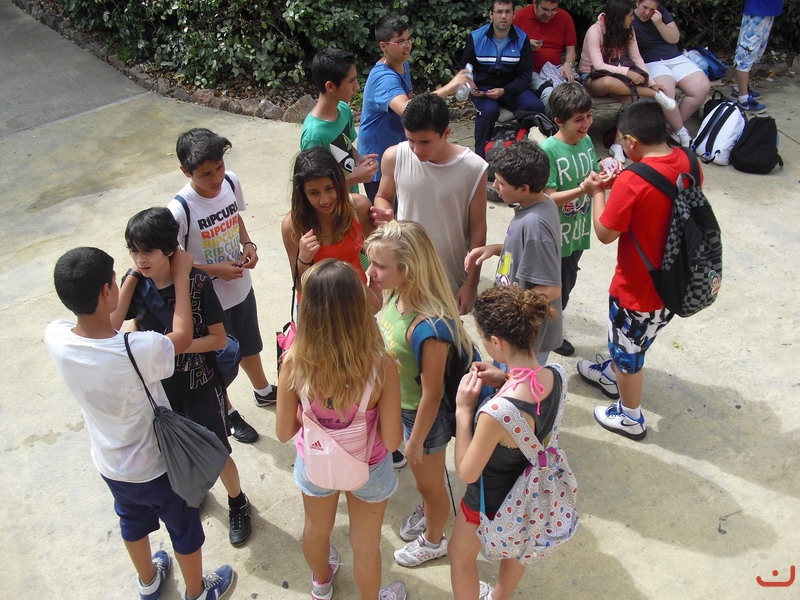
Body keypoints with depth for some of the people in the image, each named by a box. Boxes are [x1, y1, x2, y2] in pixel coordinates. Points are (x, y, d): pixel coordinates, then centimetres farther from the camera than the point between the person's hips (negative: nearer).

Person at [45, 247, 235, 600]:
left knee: (133, 522, 33)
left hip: (110, 465, 5)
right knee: (184, 531, 24)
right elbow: (182, 337, -17)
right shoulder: (138, 351, -39)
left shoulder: (55, 337, -24)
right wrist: (181, 275, -10)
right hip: (158, 466, -5)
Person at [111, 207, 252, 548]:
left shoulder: (197, 282, -21)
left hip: (200, 385, -4)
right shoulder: (135, 283, -10)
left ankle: (237, 503, 37)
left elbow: (219, 339, -17)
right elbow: (110, 327, -23)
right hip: (158, 386, 4)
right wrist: (131, 277, -24)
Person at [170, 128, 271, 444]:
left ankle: (263, 391, 57)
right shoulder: (180, 210, -30)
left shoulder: (231, 182, -13)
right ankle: (227, 413, 45)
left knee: (249, 345, 29)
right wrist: (214, 270, -24)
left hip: (241, 286, 5)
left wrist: (248, 244, -10)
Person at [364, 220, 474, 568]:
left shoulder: (429, 325, -37)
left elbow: (432, 392, -27)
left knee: (429, 483, 22)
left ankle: (433, 540, 50)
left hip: (424, 415, -7)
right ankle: (426, 512, 63)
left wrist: (416, 441, -16)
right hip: (400, 406, 7)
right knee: (420, 478, 34)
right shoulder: (394, 295, -15)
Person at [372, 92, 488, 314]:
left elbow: (477, 229, -8)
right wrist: (384, 214, -18)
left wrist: (471, 283, -4)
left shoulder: (473, 168, -17)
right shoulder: (394, 157, -13)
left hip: (452, 278, -1)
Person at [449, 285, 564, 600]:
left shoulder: (497, 413, -44)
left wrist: (463, 409, -25)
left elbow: (466, 472, -27)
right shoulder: (556, 376, -23)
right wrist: (505, 381, -12)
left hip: (492, 500, -7)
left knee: (460, 556, 26)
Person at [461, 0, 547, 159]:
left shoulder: (522, 39, -3)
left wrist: (504, 91, -21)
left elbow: (525, 76, -4)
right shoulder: (476, 38, -4)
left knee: (536, 107, -26)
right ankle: (480, 154, -18)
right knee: (489, 110, -35)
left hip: (512, 87, 2)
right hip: (483, 88, -1)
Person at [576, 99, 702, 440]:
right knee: (629, 338, 32)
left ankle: (630, 418, 38)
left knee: (629, 351, 17)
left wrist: (598, 190, -7)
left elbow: (605, 233, -19)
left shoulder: (631, 183, -32)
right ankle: (611, 375, 58)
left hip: (638, 288, -7)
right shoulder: (688, 163, -8)